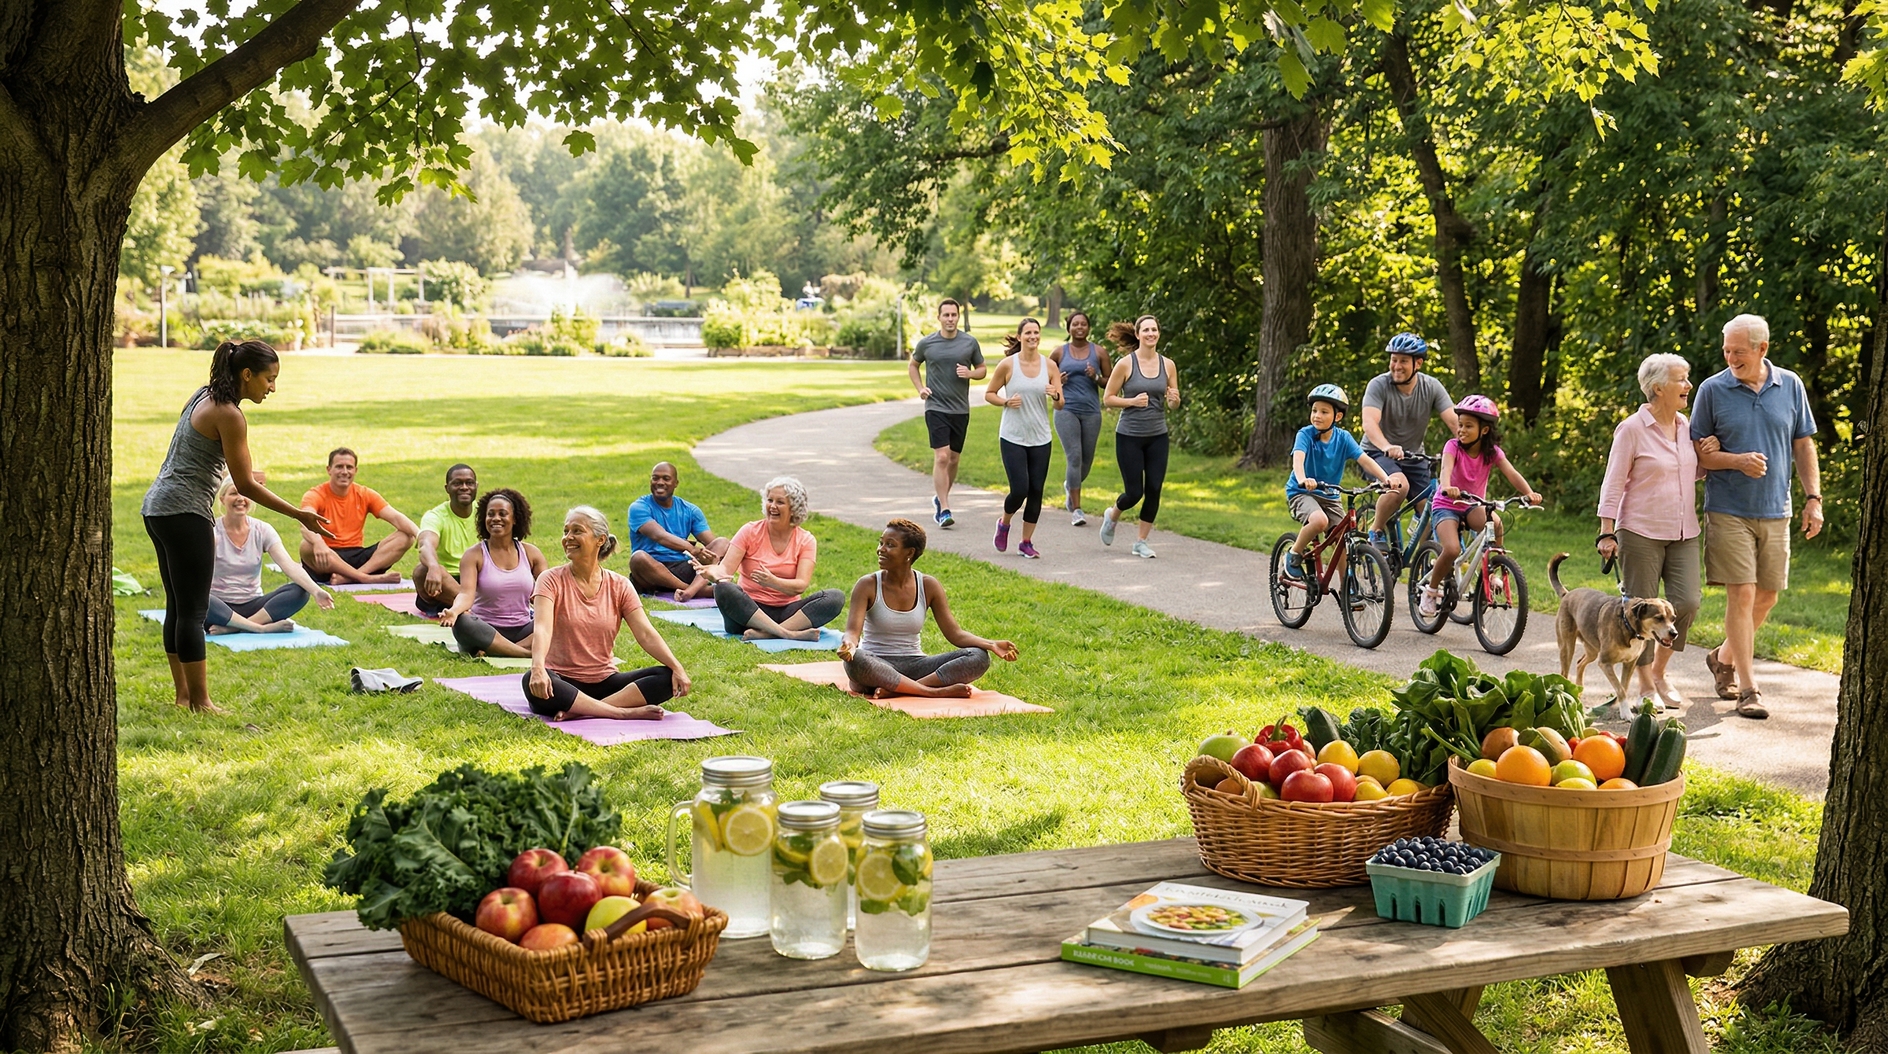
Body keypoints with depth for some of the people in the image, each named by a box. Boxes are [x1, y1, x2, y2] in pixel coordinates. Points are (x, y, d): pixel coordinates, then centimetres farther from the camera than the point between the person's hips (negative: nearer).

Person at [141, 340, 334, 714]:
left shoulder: (203, 397, 12)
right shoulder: (228, 415, -16)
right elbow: (245, 486, -16)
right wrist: (299, 515, -13)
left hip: (156, 507, 10)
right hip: (184, 513, -10)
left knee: (178, 606, 14)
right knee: (193, 610, -5)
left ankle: (183, 694, 20)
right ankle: (200, 701, -2)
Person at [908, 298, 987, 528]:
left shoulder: (970, 343, 2)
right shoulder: (927, 343, 0)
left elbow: (982, 369, 12)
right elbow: (912, 365, 16)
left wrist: (970, 373, -11)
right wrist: (920, 388, 1)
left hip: (961, 409, 3)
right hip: (936, 408, -3)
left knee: (953, 459, 11)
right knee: (941, 457, -13)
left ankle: (940, 498, 33)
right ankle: (943, 509, -12)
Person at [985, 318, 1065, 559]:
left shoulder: (1049, 366, 1)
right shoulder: (1008, 365, -6)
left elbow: (1060, 405, 2)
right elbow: (989, 394, 3)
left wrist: (1055, 396, -20)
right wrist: (1006, 402, -15)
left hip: (1041, 439, 3)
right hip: (1013, 438, -3)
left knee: (1036, 492, 3)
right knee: (1020, 490, -9)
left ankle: (1026, 542, 17)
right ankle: (1004, 523, 22)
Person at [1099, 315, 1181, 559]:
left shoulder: (1168, 365, 2)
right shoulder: (1126, 364, -8)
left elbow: (1173, 403, 10)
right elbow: (1107, 399, -5)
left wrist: (1174, 400, -13)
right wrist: (1133, 401, -20)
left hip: (1158, 436, 3)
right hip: (1129, 436, -3)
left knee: (1154, 490, 0)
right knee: (1134, 493, -1)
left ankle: (1141, 542, 15)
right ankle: (1112, 516, 32)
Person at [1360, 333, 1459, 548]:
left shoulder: (1432, 387, -7)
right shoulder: (1379, 385, -16)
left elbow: (1454, 422, -16)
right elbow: (1369, 423, -31)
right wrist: (1387, 447, -52)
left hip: (1414, 457, 4)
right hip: (1378, 453, -4)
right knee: (1399, 485, -34)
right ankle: (1376, 530, -10)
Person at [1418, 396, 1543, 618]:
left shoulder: (1492, 452, -6)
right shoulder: (1453, 446, -15)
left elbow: (1511, 473, -21)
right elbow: (1446, 468, -34)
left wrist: (1529, 493, -41)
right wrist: (1447, 487, -58)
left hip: (1473, 506, 3)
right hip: (1447, 505, -3)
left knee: (1495, 523, -32)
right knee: (1452, 549, -29)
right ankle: (1431, 589, -4)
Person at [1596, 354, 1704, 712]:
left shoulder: (1686, 426, 9)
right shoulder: (1632, 429, -8)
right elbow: (1613, 484, -7)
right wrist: (1606, 533, -11)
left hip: (1683, 534, 5)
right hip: (1641, 534, -5)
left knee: (1686, 603, -4)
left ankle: (1659, 672, 18)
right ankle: (1645, 685, 14)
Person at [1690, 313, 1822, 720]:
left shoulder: (1790, 386, 4)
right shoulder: (1712, 389, -4)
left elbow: (1803, 445, 10)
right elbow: (1698, 454, 0)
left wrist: (1814, 497, 3)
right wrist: (1738, 461, -17)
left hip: (1775, 511, 3)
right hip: (1728, 511, -3)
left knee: (1766, 597, 9)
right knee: (1741, 595, -8)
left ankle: (1724, 659, 32)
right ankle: (1749, 689, -3)